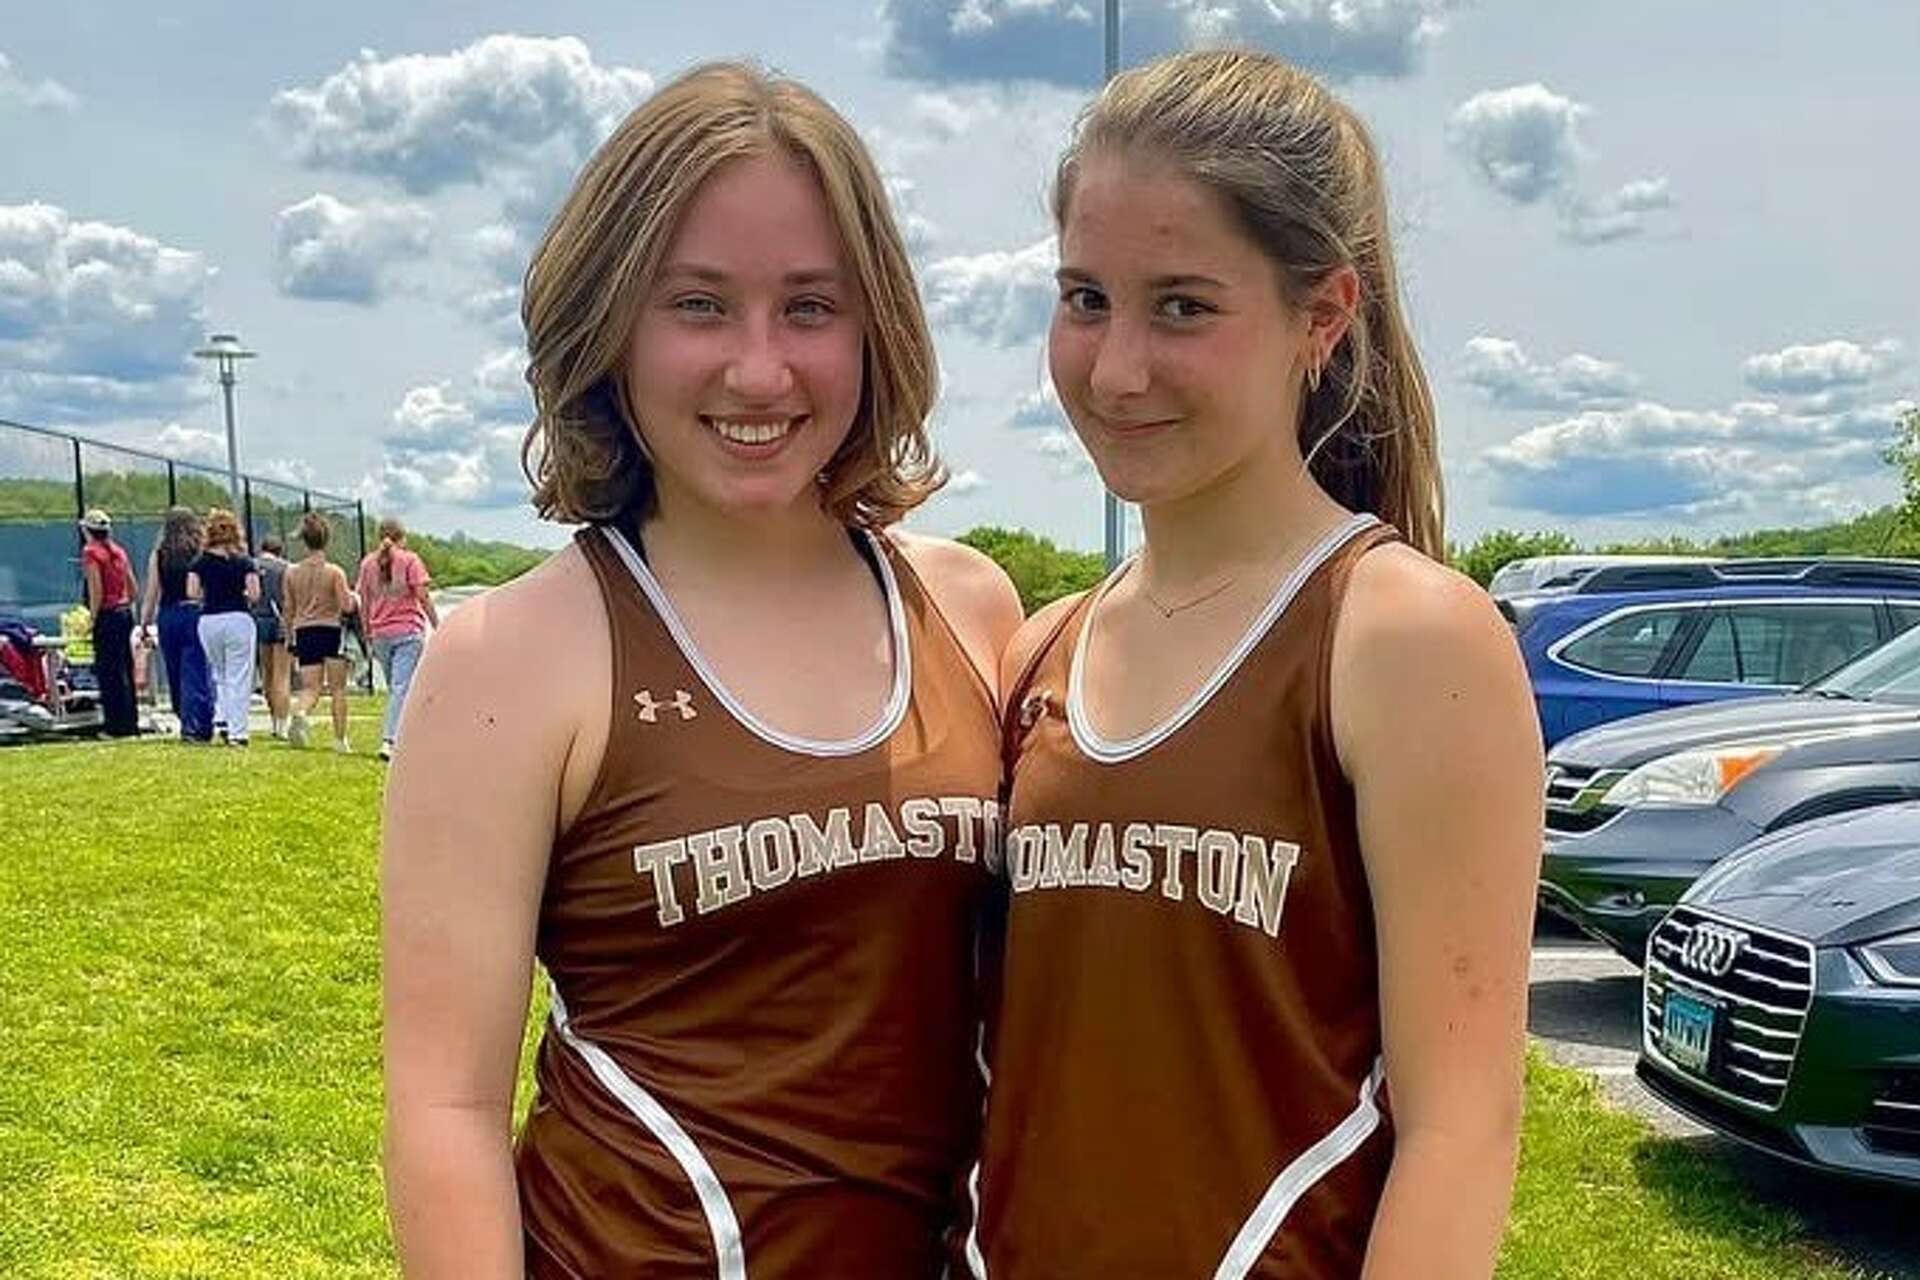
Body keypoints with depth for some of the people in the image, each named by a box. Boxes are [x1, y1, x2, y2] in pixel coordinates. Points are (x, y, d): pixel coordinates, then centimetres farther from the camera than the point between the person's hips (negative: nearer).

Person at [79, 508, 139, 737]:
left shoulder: (91, 552, -9)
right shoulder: (119, 551, 11)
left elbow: (96, 591, -15)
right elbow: (133, 588, 14)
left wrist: (92, 618, -10)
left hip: (107, 615, -7)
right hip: (125, 613, 7)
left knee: (108, 672, -2)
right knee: (125, 668, 13)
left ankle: (118, 725, -1)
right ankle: (131, 722, 17)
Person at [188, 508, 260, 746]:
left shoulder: (201, 562, 4)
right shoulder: (244, 561, 0)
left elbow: (192, 592, -8)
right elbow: (254, 593, -10)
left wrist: (209, 596, 12)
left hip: (208, 620, 2)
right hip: (238, 619, -2)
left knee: (219, 674, 22)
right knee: (238, 678, 2)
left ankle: (221, 717, 6)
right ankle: (237, 732, -1)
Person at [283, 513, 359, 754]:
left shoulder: (291, 573, 5)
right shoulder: (334, 572, -7)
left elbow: (288, 611, 8)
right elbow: (347, 606, -10)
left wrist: (292, 639, 18)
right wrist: (353, 597, 12)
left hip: (304, 632, 3)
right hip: (331, 630, -3)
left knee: (310, 688, 4)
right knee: (338, 690, 7)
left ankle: (300, 713, -29)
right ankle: (340, 740, 6)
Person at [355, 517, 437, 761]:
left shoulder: (368, 563, 10)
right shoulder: (409, 560, -3)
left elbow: (363, 601, 10)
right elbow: (423, 596, -8)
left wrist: (368, 635, 17)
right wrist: (437, 626, -1)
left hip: (380, 635, 5)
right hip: (409, 631, -5)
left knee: (395, 690, 16)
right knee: (402, 689, -9)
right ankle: (389, 741, -20)